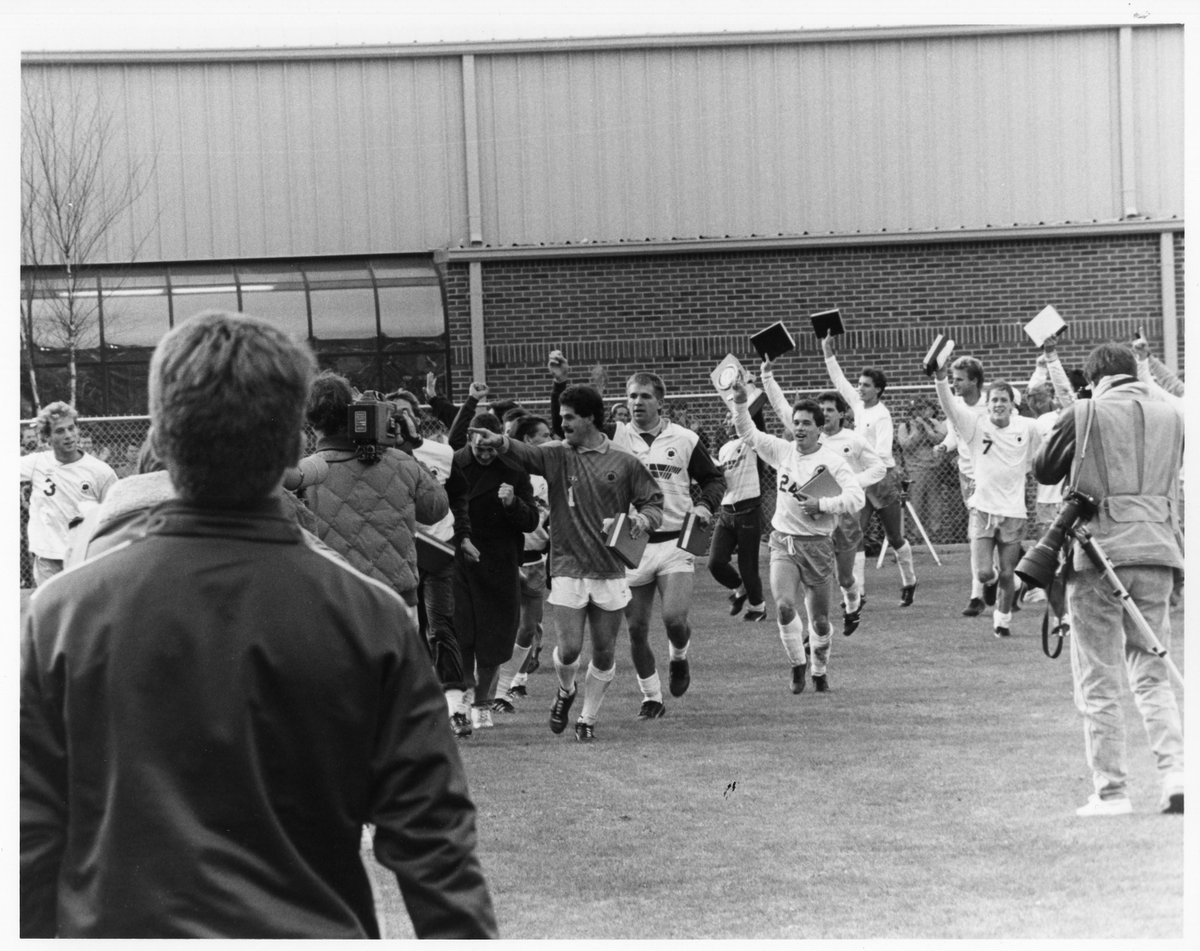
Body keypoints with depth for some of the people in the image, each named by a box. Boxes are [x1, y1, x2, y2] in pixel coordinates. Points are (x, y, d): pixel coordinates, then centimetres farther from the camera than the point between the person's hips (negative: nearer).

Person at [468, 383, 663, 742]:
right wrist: (501, 442, -40)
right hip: (568, 568, -1)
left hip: (610, 571, 1)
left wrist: (644, 519, -13)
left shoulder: (624, 463, 3)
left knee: (604, 654, 5)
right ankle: (565, 690, 25)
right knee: (569, 648, -9)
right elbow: (528, 454, -19)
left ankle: (587, 718, 25)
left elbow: (653, 500, 10)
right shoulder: (557, 455, 1)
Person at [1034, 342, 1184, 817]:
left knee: (1098, 680, 3)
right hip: (1158, 549, 4)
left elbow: (1044, 470, 9)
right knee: (1153, 674, 13)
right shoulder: (1171, 414, 9)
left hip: (1099, 552, -4)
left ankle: (1111, 790, 1)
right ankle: (1175, 773, -4)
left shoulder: (1086, 414, -3)